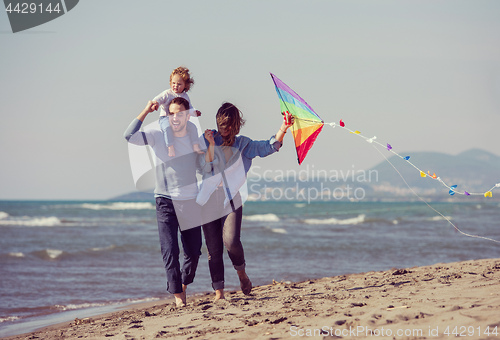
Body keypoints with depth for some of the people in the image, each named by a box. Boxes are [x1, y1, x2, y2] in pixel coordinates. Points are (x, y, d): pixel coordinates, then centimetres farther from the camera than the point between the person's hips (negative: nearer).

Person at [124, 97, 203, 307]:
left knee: (193, 252, 9)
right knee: (170, 251, -10)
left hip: (191, 202, 3)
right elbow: (130, 136, -18)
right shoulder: (158, 136, -4)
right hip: (166, 201, -3)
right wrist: (146, 111, -14)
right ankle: (177, 294, -4)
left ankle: (183, 284, 34)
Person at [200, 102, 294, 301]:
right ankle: (219, 292, 6)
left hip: (231, 201, 0)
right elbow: (206, 166, -5)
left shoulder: (242, 144, 10)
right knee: (214, 249, 0)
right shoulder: (208, 140, 4)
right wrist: (211, 144, -15)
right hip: (209, 202, 0)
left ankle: (241, 272, 9)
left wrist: (284, 127, -7)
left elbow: (269, 147, 5)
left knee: (231, 241, -20)